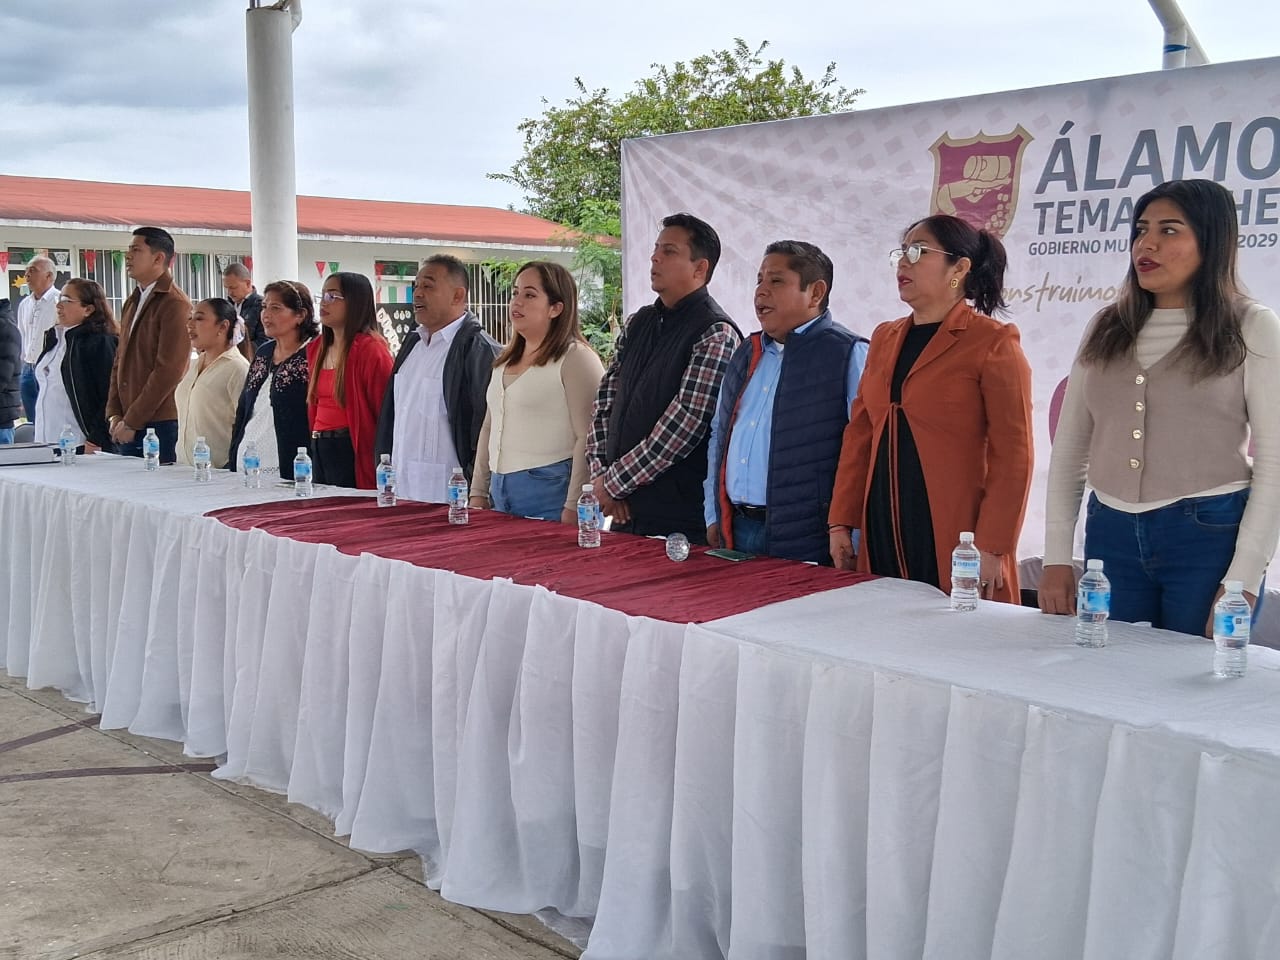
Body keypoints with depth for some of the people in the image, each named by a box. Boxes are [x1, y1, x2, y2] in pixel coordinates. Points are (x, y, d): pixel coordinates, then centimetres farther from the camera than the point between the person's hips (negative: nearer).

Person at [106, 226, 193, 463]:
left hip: (159, 425, -8)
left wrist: (131, 422, -14)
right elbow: (120, 361, 19)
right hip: (127, 426, 8)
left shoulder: (175, 304, -10)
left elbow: (167, 372, -16)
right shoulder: (133, 302, 18)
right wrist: (114, 414, 7)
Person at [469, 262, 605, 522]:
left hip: (551, 492, -7)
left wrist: (573, 508, -19)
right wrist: (478, 493, 15)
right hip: (500, 493, 7)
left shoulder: (577, 358, -9)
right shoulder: (505, 361, 16)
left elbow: (588, 439, -15)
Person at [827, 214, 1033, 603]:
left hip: (954, 542, -5)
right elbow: (859, 434, 13)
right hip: (882, 534, 6)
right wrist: (841, 522, 8)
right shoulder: (884, 338, 13)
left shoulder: (993, 343, -6)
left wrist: (992, 549, -14)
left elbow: (1013, 455, -9)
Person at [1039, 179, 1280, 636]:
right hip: (1111, 537, 3)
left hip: (1211, 535, -3)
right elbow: (1068, 450, 11)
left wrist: (1242, 581, -13)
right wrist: (1056, 559, 5)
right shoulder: (1106, 329, 11)